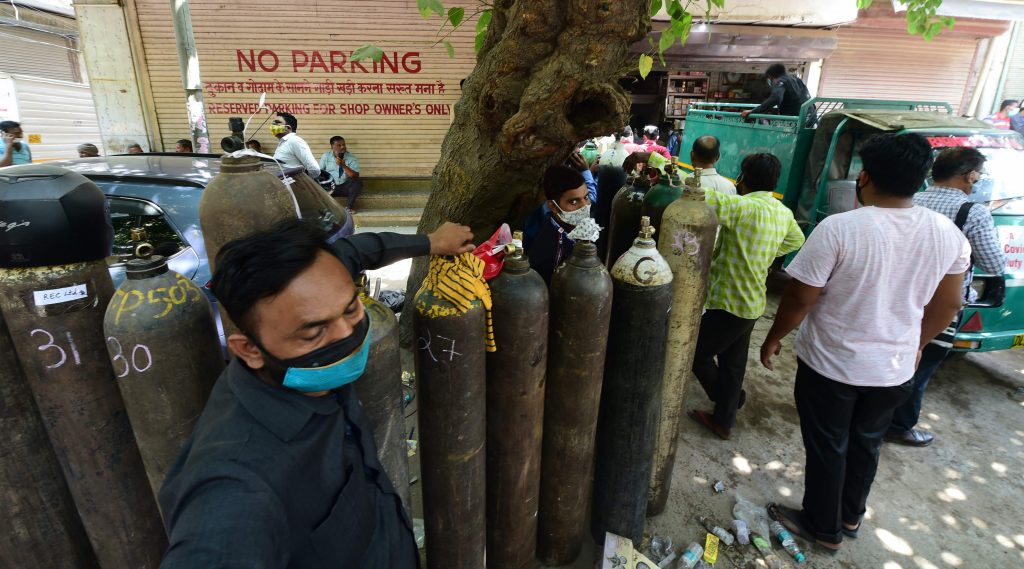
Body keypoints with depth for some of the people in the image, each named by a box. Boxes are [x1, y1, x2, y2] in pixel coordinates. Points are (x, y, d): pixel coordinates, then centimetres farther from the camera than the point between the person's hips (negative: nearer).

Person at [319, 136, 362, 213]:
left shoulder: (352, 158, -2)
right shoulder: (326, 156, 4)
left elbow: (355, 176, -14)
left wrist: (343, 166, -26)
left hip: (345, 187, 0)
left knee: (358, 182, -28)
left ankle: (349, 206, -12)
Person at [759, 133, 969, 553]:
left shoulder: (839, 228, -23)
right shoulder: (949, 233, -5)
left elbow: (800, 298, -19)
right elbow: (947, 305, 6)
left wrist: (773, 339, -3)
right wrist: (916, 345, 22)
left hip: (831, 364, -5)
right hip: (895, 368, 5)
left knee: (827, 448, 14)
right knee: (866, 443, 25)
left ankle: (823, 527, 34)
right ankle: (851, 516, 46)